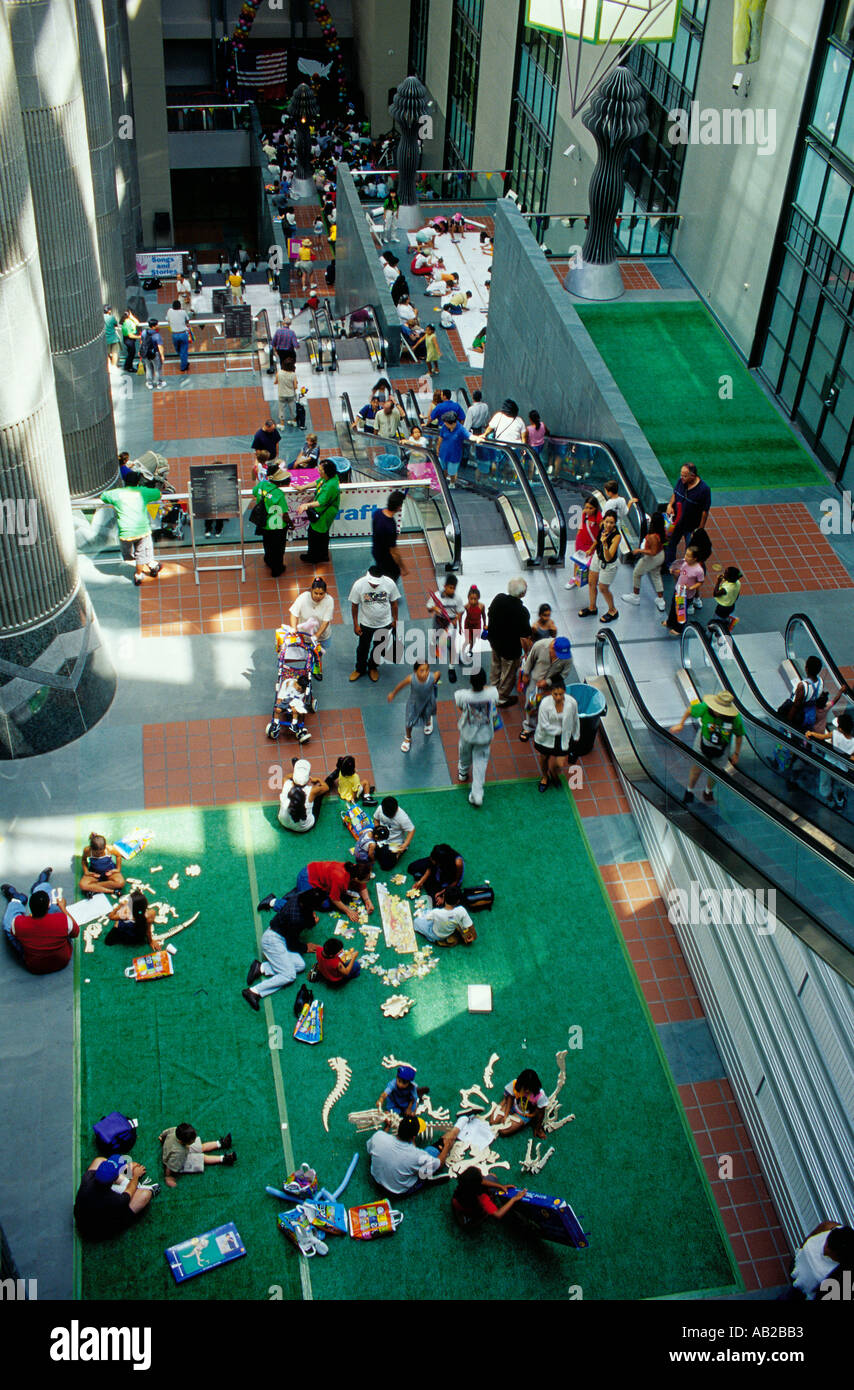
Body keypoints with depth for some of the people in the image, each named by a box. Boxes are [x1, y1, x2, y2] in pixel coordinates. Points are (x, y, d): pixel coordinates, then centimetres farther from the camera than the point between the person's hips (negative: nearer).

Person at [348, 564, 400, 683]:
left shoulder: (390, 584, -25)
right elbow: (354, 605, -12)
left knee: (378, 647, 22)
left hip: (384, 623, 1)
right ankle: (360, 669, 47)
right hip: (366, 623, -1)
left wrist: (395, 620, 3)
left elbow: (394, 603, -7)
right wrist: (356, 624, -6)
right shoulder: (359, 585, -27)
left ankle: (373, 667, 50)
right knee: (363, 648, 20)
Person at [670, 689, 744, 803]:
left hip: (721, 748, 1)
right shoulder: (704, 708, -31)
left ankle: (708, 791, 47)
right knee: (698, 768, 12)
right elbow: (690, 709, -9)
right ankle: (690, 791, 40)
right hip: (703, 743, -1)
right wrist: (681, 724, -5)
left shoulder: (735, 718, -29)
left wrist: (736, 754, -2)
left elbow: (739, 735, -11)